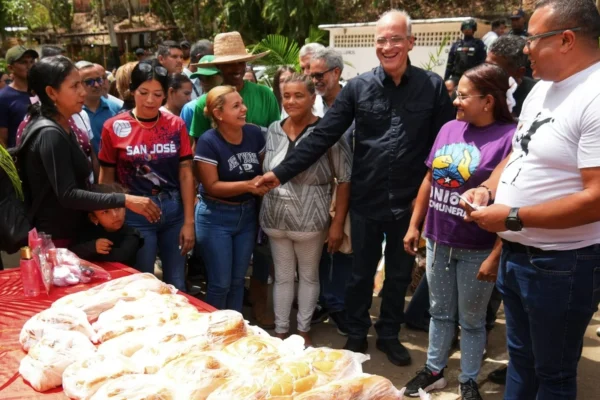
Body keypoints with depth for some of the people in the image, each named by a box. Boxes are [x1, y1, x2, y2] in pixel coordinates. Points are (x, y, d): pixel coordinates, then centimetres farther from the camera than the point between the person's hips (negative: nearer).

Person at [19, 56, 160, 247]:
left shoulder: (56, 126, 8)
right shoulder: (51, 134, -22)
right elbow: (67, 195, -29)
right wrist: (124, 200, -34)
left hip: (65, 232, 9)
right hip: (57, 238, -9)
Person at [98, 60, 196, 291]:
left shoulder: (176, 125, 0)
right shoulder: (114, 127, -5)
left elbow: (185, 174, 1)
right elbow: (106, 179, 2)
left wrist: (189, 222, -1)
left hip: (174, 211, 2)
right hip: (136, 214, -2)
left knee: (177, 284, 14)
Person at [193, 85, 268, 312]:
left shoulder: (254, 133, -2)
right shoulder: (208, 142, -17)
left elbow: (263, 169, 11)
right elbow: (211, 186, -18)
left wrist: (264, 183, -8)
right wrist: (248, 185, -26)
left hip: (247, 215, 5)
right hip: (216, 218, -5)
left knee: (237, 281, 16)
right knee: (220, 283, 3)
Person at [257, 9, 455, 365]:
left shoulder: (433, 87, -3)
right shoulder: (358, 87, -3)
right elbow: (323, 137, -6)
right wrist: (281, 173, -13)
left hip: (409, 203, 0)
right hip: (366, 201, 0)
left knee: (399, 275, 17)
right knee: (361, 273, 15)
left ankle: (389, 335, 38)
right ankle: (357, 334, 36)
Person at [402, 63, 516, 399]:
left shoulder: (510, 137, -15)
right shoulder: (449, 129, 3)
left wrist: (496, 255, -17)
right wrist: (414, 225, 10)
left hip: (477, 250, -5)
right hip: (438, 242, 5)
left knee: (471, 320, 13)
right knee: (440, 312, 19)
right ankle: (434, 370, 36)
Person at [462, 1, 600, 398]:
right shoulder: (542, 88, 8)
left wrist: (513, 217, -22)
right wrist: (488, 190, -2)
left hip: (562, 266, -8)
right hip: (515, 254, 8)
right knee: (520, 357, 25)